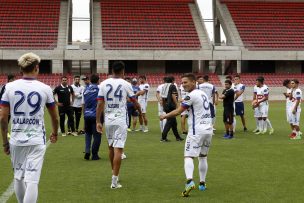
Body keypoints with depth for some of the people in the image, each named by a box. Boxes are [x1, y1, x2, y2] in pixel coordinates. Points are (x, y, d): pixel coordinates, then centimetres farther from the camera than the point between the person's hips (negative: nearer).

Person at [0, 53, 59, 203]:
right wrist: (54, 133, 28)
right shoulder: (44, 89, -3)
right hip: (37, 140, -2)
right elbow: (54, 117, 9)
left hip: (16, 140, 2)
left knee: (18, 177, 18)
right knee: (32, 180, -4)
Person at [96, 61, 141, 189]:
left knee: (111, 147, 19)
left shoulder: (104, 84, 2)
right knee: (118, 149, -6)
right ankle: (114, 181, -11)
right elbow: (134, 102, 6)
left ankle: (114, 174, 34)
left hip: (108, 120, 4)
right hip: (120, 120, -4)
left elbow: (100, 104, -1)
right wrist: (140, 112, 24)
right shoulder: (125, 84, -4)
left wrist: (98, 121, 3)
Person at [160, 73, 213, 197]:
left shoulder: (192, 95, -10)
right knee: (203, 156, 20)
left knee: (188, 156, -10)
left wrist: (165, 116, 6)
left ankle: (190, 181, -30)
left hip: (197, 130, -8)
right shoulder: (203, 93, 15)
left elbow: (178, 111, -9)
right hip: (208, 129, 8)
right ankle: (202, 183, 24)